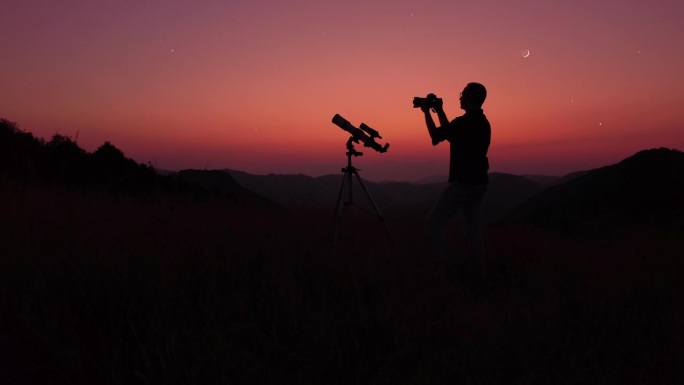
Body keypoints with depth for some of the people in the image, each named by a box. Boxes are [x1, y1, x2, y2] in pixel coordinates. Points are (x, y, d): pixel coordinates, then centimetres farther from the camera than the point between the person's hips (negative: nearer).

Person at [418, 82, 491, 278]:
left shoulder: (465, 122, -17)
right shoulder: (481, 121, 12)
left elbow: (435, 136, -6)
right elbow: (450, 133, 23)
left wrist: (427, 112, 6)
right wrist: (440, 112, 24)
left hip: (464, 183, -9)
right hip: (477, 182, 9)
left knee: (433, 223, -3)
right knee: (473, 227, 13)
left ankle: (442, 266, -5)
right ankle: (477, 269, 16)